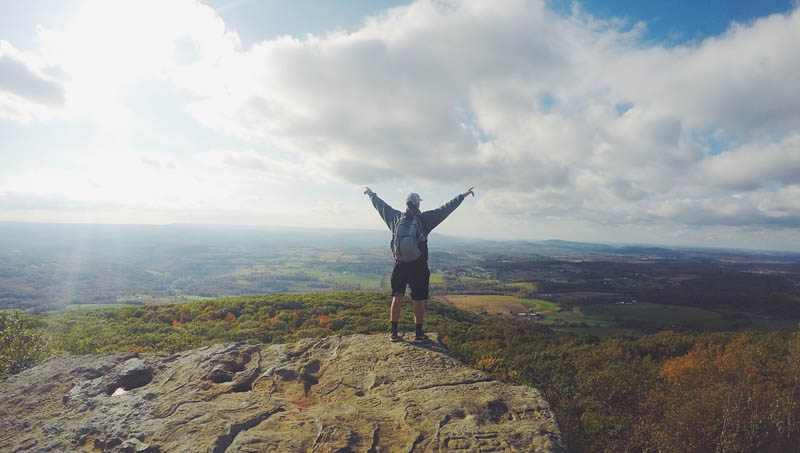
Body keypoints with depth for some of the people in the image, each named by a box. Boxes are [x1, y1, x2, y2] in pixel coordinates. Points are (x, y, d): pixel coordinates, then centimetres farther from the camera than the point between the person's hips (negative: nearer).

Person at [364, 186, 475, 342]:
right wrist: (463, 195, 0)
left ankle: (393, 333, 16)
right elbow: (446, 208, -7)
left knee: (397, 298, 12)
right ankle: (418, 334, 17)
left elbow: (380, 205, 14)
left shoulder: (396, 218, -1)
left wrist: (371, 194, 31)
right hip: (418, 267, -3)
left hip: (400, 266, 3)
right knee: (418, 300, 8)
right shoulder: (424, 219, -9)